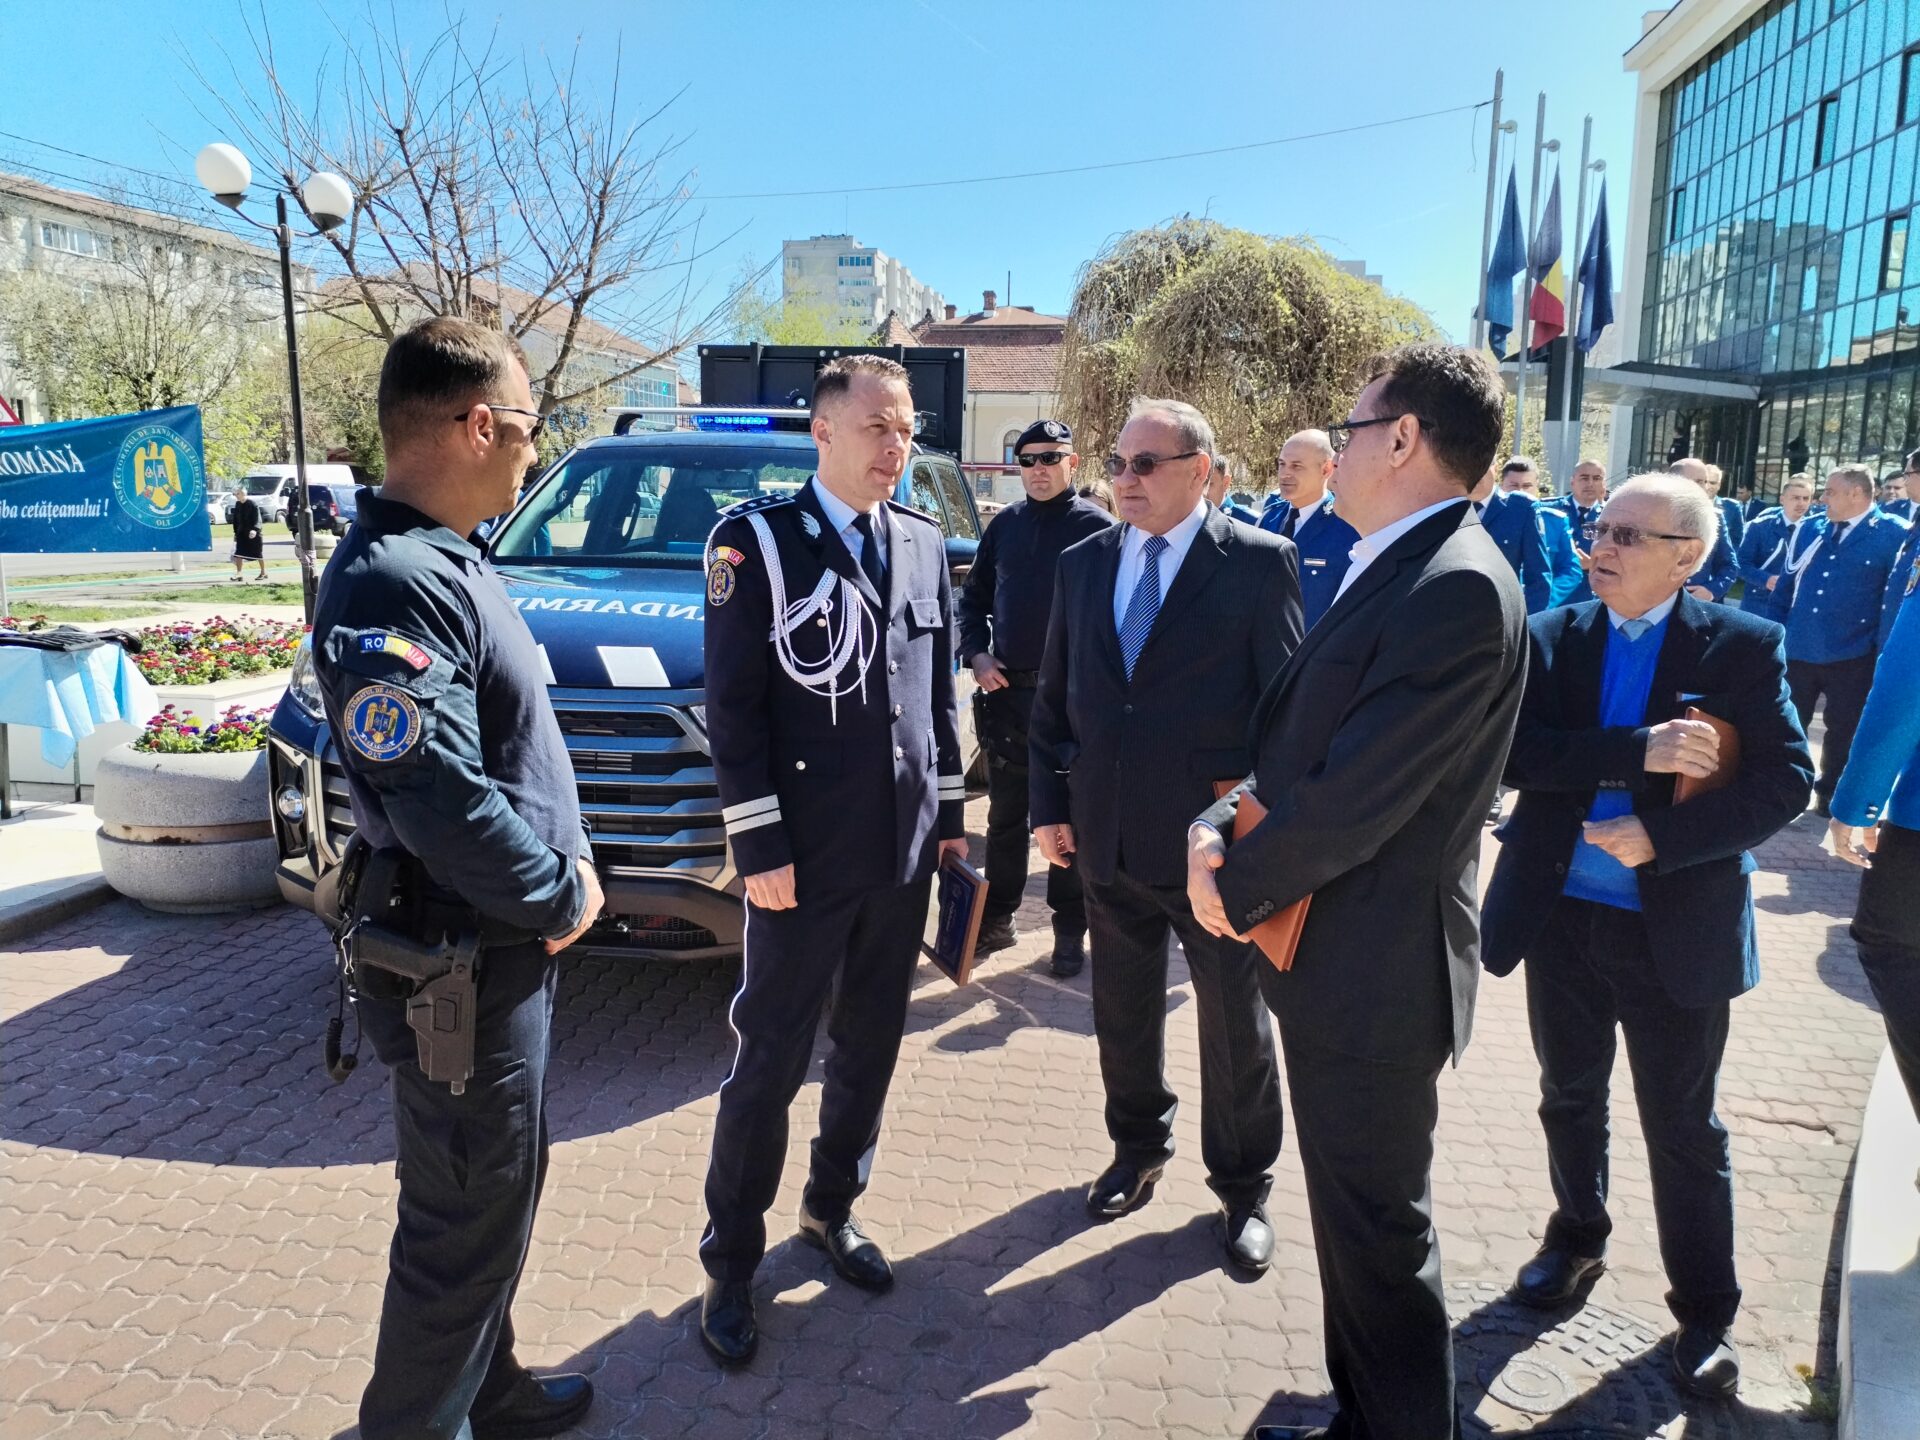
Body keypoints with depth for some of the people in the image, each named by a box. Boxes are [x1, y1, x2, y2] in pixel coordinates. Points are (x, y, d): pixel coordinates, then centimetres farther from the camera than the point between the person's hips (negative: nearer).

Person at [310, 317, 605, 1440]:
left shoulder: (450, 561, 9)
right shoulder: (392, 585, -23)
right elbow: (441, 801, -29)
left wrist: (565, 862, 6)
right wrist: (562, 895, -15)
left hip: (510, 943, 10)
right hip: (466, 967, -10)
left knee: (502, 1189, 24)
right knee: (467, 1219, 8)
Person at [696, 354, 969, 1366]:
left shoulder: (924, 545, 9)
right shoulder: (756, 540, -8)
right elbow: (733, 707, -10)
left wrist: (950, 814, 12)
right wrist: (758, 844, -14)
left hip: (904, 850, 6)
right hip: (806, 858, -5)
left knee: (869, 1051, 18)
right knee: (769, 1065, 6)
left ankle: (831, 1211, 39)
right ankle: (730, 1261, 25)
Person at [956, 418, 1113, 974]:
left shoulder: (1097, 527, -6)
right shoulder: (1005, 524, 8)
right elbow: (974, 595, 15)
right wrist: (976, 653, 0)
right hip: (1006, 691, 4)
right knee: (1005, 814, 13)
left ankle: (1069, 928, 18)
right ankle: (997, 918, 26)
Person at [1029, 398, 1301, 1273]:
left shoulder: (1260, 563, -7)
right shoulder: (1083, 565, 7)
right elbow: (1053, 698, 11)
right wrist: (1049, 804, 4)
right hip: (1107, 839, 4)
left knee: (1235, 1025, 12)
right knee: (1122, 1014, 18)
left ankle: (1243, 1186, 33)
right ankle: (1139, 1150, 42)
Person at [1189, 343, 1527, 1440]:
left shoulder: (1457, 587, -22)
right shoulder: (1396, 570, 10)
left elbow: (1357, 795, -25)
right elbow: (1302, 742, 10)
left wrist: (1241, 889, -12)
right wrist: (1224, 825, -5)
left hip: (1374, 966, -10)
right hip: (1339, 949, 10)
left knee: (1378, 1228, 8)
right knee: (1353, 1213, 24)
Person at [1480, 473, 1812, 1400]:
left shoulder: (1743, 647, -7)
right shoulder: (1550, 637, -2)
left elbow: (1788, 777, -12)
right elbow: (1513, 750, -14)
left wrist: (1661, 836, -22)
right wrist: (1635, 751, -26)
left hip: (1677, 930, -2)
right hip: (1561, 916, 3)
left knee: (1683, 1127, 11)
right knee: (1570, 1097, 20)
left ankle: (1705, 1311, 29)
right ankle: (1577, 1236, 44)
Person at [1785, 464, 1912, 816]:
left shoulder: (1893, 534, -6)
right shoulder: (1815, 529, 8)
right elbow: (1790, 580, 15)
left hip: (1851, 655, -4)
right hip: (1800, 648, 4)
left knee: (1843, 728, 11)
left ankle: (1829, 795, 25)